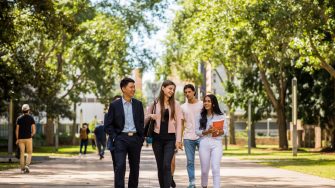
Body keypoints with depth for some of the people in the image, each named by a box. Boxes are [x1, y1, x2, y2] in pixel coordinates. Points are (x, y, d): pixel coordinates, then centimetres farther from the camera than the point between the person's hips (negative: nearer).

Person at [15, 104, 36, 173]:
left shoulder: (19, 118, 3)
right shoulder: (31, 118, -2)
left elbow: (17, 130, -2)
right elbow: (34, 130, -6)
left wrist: (17, 139, 7)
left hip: (21, 139, 2)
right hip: (28, 138, -2)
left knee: (22, 153, 7)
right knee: (29, 153, 9)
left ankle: (22, 169, 5)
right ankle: (27, 165, -12)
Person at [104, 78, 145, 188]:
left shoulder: (138, 104, 9)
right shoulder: (115, 105, 1)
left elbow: (141, 123, 12)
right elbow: (108, 125, 2)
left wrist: (141, 138, 3)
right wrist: (114, 138, -8)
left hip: (135, 138, 3)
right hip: (121, 138, -3)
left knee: (135, 168, 7)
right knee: (120, 166, -15)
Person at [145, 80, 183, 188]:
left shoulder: (175, 104, 4)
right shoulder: (155, 103, 4)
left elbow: (178, 123, 1)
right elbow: (145, 119, 9)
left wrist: (178, 140, -7)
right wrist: (150, 116, -14)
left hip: (170, 138, -1)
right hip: (157, 137, 1)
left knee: (167, 165, -14)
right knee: (160, 166, 6)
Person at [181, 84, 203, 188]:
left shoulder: (202, 104, 2)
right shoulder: (183, 107, 10)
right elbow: (181, 124, 12)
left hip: (201, 137, -2)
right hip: (188, 138, 2)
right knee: (190, 162, 3)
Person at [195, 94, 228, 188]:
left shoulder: (220, 116, 4)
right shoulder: (201, 116, 6)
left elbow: (226, 129, 5)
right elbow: (197, 131, 2)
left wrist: (219, 132, -15)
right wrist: (207, 132, -15)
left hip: (217, 143, -1)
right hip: (204, 143, 1)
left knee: (215, 168, -12)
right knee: (204, 170, 8)